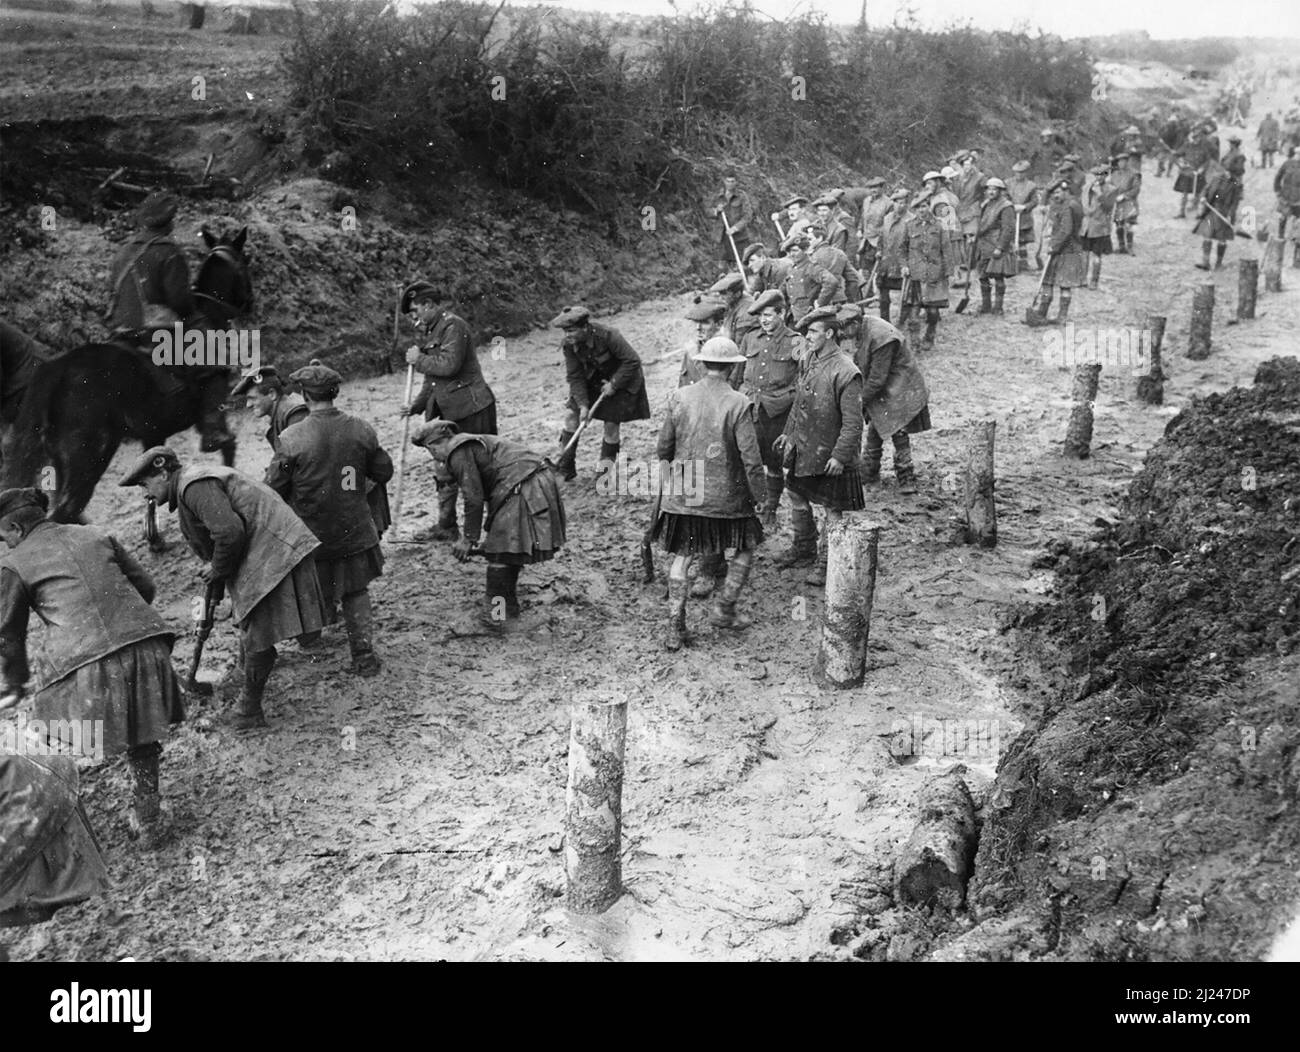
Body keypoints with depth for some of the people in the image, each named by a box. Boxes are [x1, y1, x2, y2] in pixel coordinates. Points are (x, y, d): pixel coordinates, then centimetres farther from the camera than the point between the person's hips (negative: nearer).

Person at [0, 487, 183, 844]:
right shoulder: (95, 536, 20)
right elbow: (145, 586, 21)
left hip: (84, 663, -5)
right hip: (146, 647, 5)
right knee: (141, 734, 24)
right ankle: (148, 820, 32)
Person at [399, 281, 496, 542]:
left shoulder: (453, 325, -12)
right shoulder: (430, 331, 16)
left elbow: (449, 364, -25)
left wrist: (419, 359, -11)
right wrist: (416, 405, 11)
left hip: (472, 409, -10)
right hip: (448, 412, 10)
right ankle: (446, 526, 22)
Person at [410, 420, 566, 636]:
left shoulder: (459, 452, -7)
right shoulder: (472, 443, 25)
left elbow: (473, 497, -13)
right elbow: (485, 494, 29)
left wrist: (469, 539, -6)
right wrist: (489, 533, 29)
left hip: (521, 492, -11)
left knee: (500, 555, -5)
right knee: (509, 553, 18)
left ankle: (491, 619, 0)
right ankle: (509, 612, 27)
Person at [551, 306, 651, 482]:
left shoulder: (608, 335, -33)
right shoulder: (569, 345, -18)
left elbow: (633, 361, -26)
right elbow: (575, 377, -12)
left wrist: (614, 385, -25)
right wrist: (582, 405, -21)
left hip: (621, 378, -5)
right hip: (593, 379, 5)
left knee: (612, 424, -6)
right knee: (573, 414, -4)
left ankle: (605, 472, 12)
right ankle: (565, 469, 5)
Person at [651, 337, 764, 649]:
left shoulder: (679, 397, -4)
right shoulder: (739, 404, -13)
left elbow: (663, 448, 4)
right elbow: (751, 459, -13)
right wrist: (757, 495, 0)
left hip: (682, 494, 3)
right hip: (726, 496, -3)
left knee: (681, 558, 13)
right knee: (745, 550, 20)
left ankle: (675, 629, 11)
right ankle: (723, 609, 20)